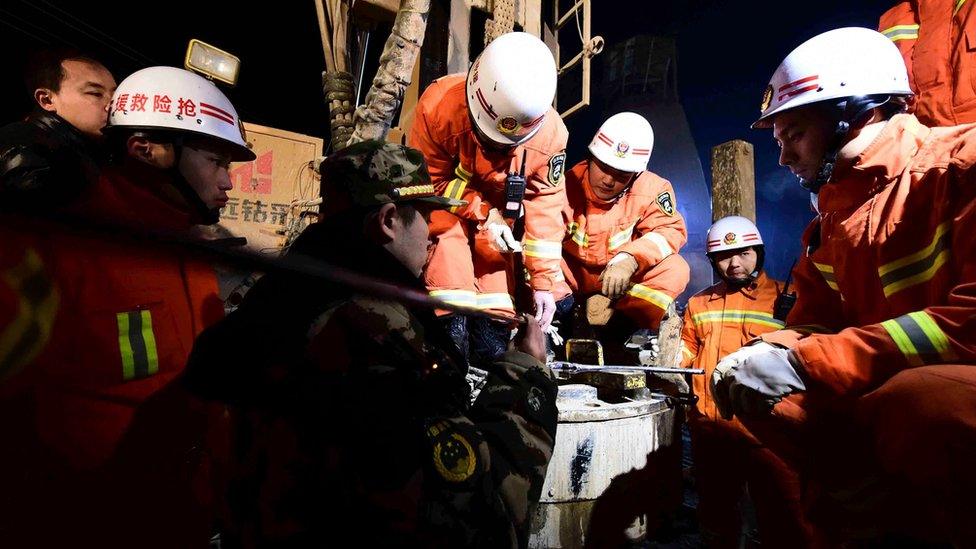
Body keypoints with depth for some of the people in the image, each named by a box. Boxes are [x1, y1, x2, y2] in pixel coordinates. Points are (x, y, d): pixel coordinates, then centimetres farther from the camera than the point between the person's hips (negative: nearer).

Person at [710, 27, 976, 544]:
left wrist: (803, 363, -25)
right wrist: (766, 356, -12)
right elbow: (811, 327, 11)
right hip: (881, 394, 7)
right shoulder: (832, 217, 12)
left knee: (921, 400, -36)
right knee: (753, 385, -5)